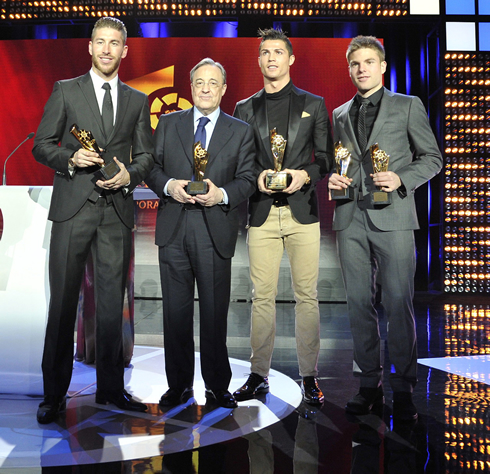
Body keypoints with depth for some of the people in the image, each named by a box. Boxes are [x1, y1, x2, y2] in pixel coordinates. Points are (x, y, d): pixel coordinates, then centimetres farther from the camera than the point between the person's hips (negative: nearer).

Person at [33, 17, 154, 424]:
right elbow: (41, 145, 6)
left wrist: (129, 175, -7)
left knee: (112, 302, 7)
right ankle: (54, 394, 14)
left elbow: (146, 155, 13)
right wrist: (70, 158, -13)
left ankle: (111, 388, 20)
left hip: (117, 210, 2)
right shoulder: (65, 90, 9)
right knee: (63, 302, 1)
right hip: (73, 209, -2)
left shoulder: (137, 101, 14)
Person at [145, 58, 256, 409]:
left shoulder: (241, 131, 10)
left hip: (215, 231, -1)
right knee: (176, 311, 7)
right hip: (174, 229, 2)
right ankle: (179, 384, 21)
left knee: (215, 312, 4)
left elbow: (248, 179, 5)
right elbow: (151, 168, 10)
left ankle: (217, 386, 19)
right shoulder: (167, 124, 13)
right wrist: (169, 185, -10)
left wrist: (222, 194, -14)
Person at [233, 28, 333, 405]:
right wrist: (256, 177, -8)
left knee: (307, 295, 1)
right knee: (263, 296, 3)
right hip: (262, 213, 1)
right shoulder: (245, 109, 15)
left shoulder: (313, 104, 11)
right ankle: (259, 376, 14)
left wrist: (305, 176, -11)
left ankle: (309, 376, 13)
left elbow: (326, 159, 8)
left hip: (302, 211, -1)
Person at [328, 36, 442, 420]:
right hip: (351, 219, 4)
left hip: (392, 215, -3)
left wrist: (401, 179, -10)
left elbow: (433, 157, 7)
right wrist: (333, 179, 3)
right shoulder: (340, 115, 20)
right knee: (360, 304, 5)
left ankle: (403, 390, 9)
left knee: (399, 305, -4)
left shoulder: (408, 106, 9)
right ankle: (369, 385, 16)